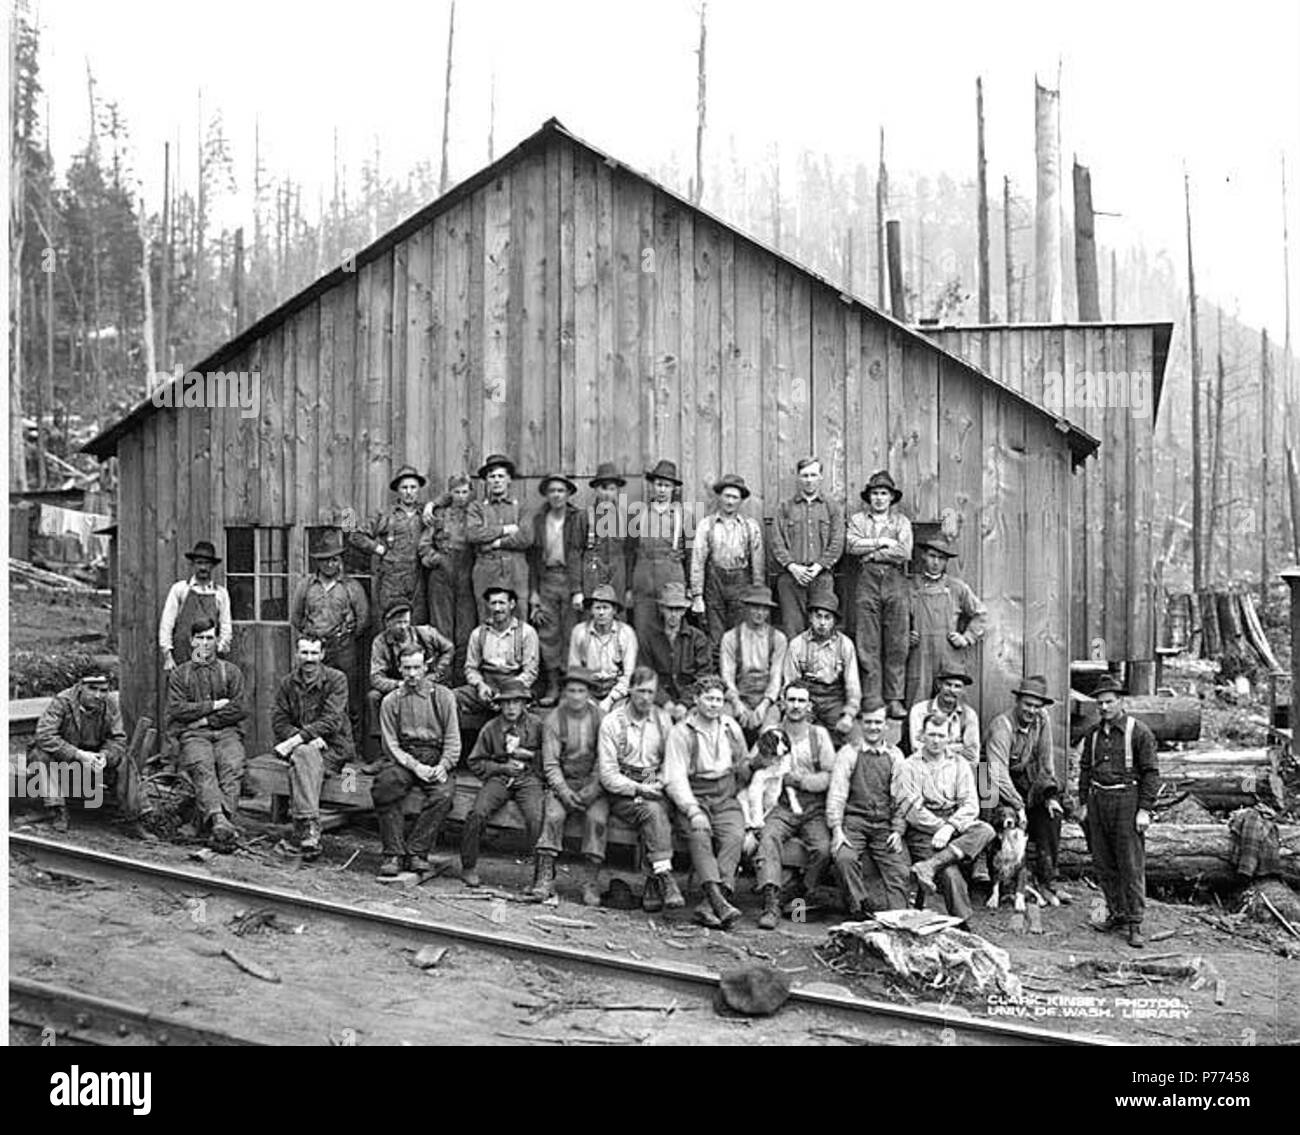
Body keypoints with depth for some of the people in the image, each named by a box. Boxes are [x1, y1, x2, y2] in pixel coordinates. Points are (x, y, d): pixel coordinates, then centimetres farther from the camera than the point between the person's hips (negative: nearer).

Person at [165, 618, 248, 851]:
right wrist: (214, 705, -2)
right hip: (193, 735, 0)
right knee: (202, 766, -33)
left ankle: (217, 826, -46)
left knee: (232, 765, -32)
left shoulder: (231, 671, 18)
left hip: (227, 732, 1)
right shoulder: (179, 674, 19)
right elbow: (177, 710, 3)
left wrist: (207, 719, -3)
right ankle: (220, 821, -52)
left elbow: (239, 710, 6)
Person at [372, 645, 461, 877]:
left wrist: (443, 766, -14)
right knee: (385, 785, -31)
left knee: (444, 794, -31)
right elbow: (391, 744, 3)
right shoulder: (390, 701, 11)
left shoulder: (442, 696, 8)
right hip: (403, 758, 1)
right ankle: (392, 854, -23)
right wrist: (415, 766, -14)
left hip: (435, 758, 0)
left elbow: (453, 740, 5)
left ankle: (416, 852, -22)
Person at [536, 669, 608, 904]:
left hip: (593, 782, 0)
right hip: (563, 781, 0)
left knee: (597, 818, -27)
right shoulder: (553, 719, 0)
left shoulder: (599, 717, -1)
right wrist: (563, 790, -17)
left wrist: (593, 788, -14)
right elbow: (550, 763, -3)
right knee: (553, 814, -27)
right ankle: (545, 878, -21)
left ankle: (590, 881, -19)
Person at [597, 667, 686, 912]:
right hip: (622, 792, -3)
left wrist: (659, 785, -6)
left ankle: (653, 886, -27)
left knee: (657, 812, -30)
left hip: (655, 791, 3)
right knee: (652, 812, -32)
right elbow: (608, 775, -7)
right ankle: (665, 877, -37)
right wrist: (637, 789, -18)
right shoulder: (612, 722, -3)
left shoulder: (663, 719, 10)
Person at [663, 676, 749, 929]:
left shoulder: (731, 728, 13)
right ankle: (718, 901, -44)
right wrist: (692, 810, -21)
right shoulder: (681, 732, -1)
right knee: (699, 835, -32)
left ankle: (709, 906, -35)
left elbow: (743, 768, 24)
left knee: (735, 836, -27)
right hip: (693, 797, -2)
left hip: (725, 798, 3)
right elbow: (674, 778, -9)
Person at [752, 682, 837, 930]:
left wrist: (799, 780, -12)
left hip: (814, 809, 0)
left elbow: (831, 776, 0)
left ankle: (802, 896, -4)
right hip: (781, 806, 0)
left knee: (823, 848, -26)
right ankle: (771, 902, -34)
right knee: (768, 838, -30)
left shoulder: (819, 734, 9)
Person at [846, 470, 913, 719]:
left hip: (895, 581, 0)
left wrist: (870, 552, -4)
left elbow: (904, 553, -3)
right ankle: (872, 699, 2)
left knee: (897, 643, -1)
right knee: (868, 644, -2)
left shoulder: (902, 521, 13)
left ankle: (894, 699, 4)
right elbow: (853, 546, -5)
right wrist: (884, 542, -5)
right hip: (867, 580, 0)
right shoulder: (857, 519, 14)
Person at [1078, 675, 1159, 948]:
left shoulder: (1139, 732, -4)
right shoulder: (1093, 734, 12)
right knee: (1103, 864, 9)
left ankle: (1135, 924, 0)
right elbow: (1085, 769, 18)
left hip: (1126, 800, -5)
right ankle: (1116, 914, 21)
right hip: (1098, 800, 6)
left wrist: (1144, 810, -10)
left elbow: (1150, 773, -5)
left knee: (1132, 866, -5)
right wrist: (1084, 804, 12)